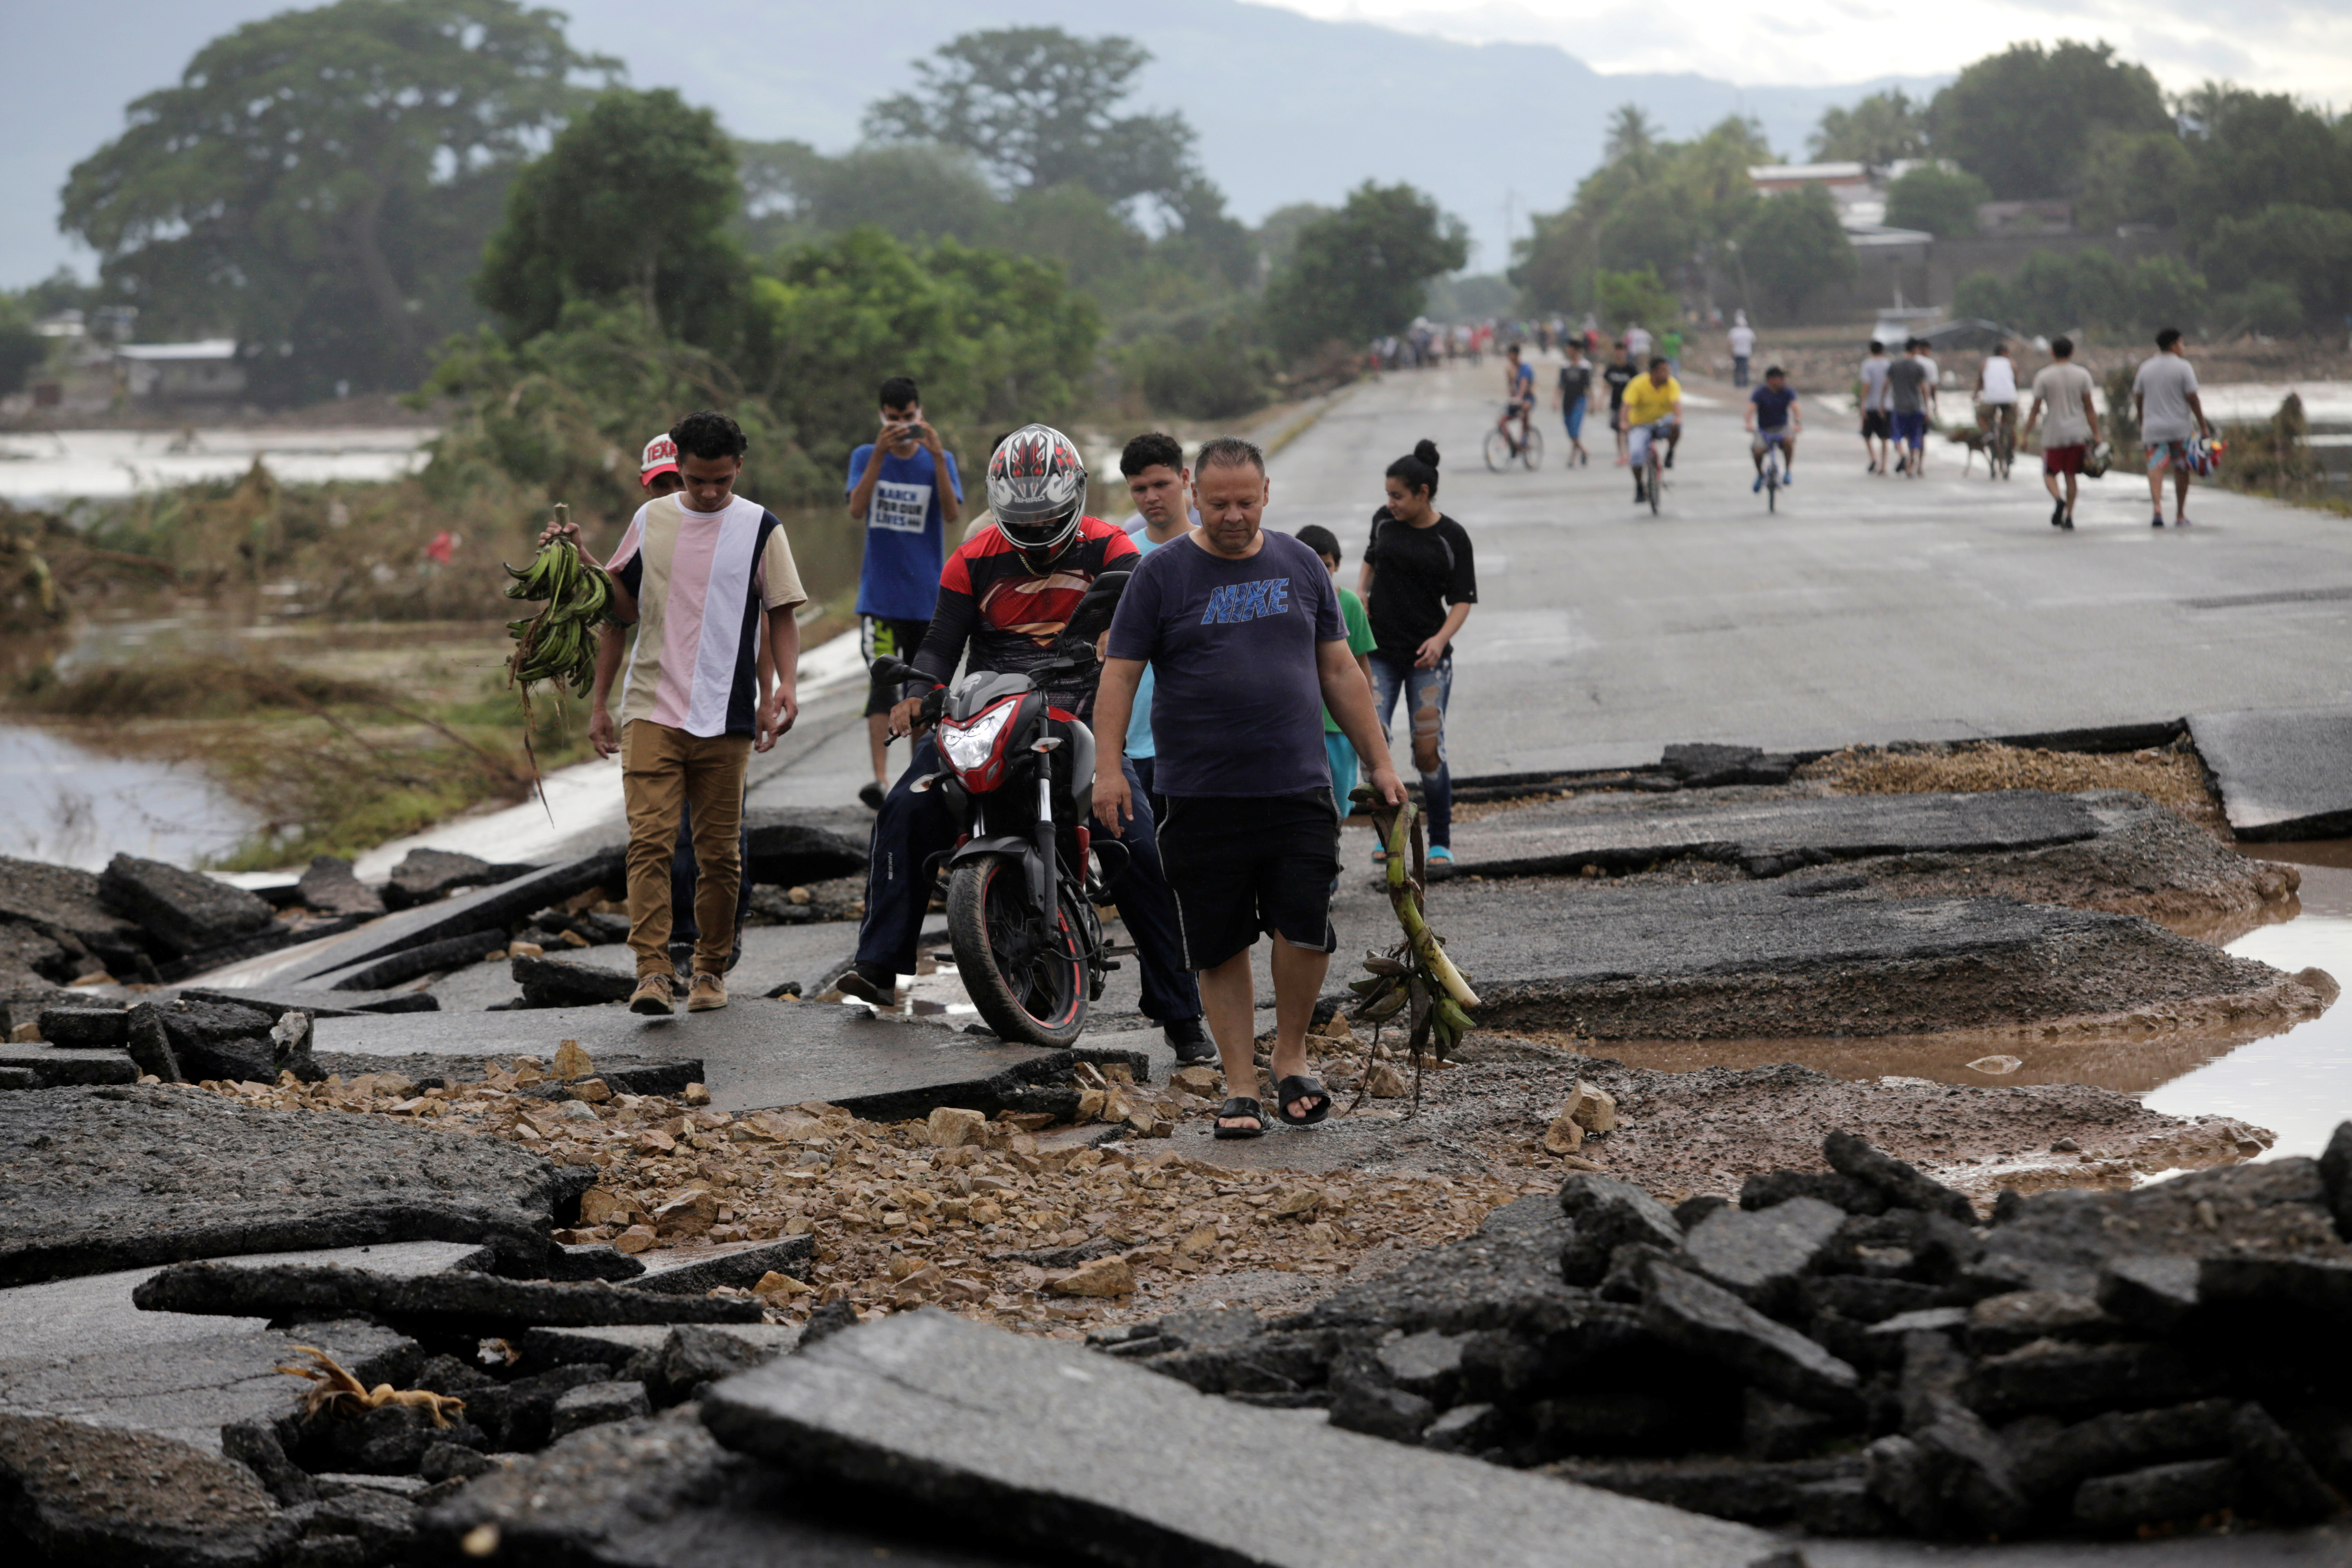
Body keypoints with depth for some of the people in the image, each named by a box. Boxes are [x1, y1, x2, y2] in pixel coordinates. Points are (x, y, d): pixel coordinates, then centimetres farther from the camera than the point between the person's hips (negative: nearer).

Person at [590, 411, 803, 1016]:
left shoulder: (760, 529, 3)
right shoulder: (650, 521, 9)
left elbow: (783, 615, 5)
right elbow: (618, 614, 16)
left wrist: (786, 687, -12)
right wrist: (599, 701, 14)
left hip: (725, 717, -1)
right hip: (651, 710, 1)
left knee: (720, 852, 4)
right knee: (649, 840, -12)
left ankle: (710, 968, 18)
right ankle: (653, 971, -17)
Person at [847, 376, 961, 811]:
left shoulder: (940, 461, 4)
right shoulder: (866, 457, 5)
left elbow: (953, 515, -12)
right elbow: (857, 509, -13)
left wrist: (938, 458, -24)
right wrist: (880, 455, -23)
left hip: (928, 597, 1)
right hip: (880, 596, -1)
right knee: (883, 685, -16)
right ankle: (881, 778, -25)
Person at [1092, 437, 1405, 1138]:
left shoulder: (1300, 566, 11)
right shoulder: (1162, 574, 1)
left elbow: (1339, 670, 16)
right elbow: (1120, 674, -1)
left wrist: (1378, 762, 13)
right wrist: (1107, 766, -11)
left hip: (1298, 789, 2)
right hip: (1201, 798, -1)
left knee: (1305, 929, -9)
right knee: (1221, 947, 2)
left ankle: (1291, 1057, 12)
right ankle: (1241, 1087, 11)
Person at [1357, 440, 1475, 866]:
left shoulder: (1452, 538, -5)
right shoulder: (1385, 521, 4)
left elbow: (1462, 600, -4)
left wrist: (1441, 639, -21)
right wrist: (1360, 594, 4)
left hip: (1428, 656, -3)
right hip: (1380, 650, 3)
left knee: (1428, 751, -5)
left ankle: (1441, 843, 10)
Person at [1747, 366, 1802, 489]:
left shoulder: (1788, 392, -2)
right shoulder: (1760, 393, -7)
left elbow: (1795, 408, -17)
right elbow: (1751, 409, -22)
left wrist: (1798, 423, -37)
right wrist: (1749, 424, -43)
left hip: (1782, 428, 1)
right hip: (1764, 430, -1)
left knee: (1789, 440, -34)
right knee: (1758, 451, -26)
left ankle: (1788, 472, -15)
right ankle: (1760, 474, 7)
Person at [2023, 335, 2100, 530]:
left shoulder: (2044, 377, -3)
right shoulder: (2082, 375, 1)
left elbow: (2035, 410, -2)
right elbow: (2089, 408, 1)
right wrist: (2096, 435, 4)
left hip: (2054, 435, -2)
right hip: (2078, 432, 2)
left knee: (2050, 474, 9)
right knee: (2071, 476, 10)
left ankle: (2058, 499, -20)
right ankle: (2069, 517, 7)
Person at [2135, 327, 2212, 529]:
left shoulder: (2146, 368, 7)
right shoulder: (2182, 367, -6)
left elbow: (2138, 398, 12)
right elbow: (2193, 399, -10)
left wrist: (2142, 422, 26)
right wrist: (2203, 426, -5)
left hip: (2153, 427, 2)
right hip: (2180, 428, -2)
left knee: (2155, 468, -5)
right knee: (2181, 470, 11)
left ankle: (2157, 509, -28)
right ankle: (2180, 516, 17)